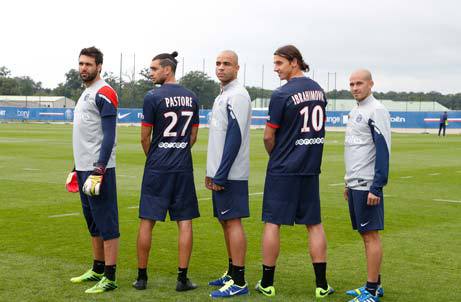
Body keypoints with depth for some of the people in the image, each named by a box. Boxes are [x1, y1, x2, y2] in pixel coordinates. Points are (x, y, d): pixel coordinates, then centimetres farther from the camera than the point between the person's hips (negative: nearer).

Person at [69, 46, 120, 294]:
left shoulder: (104, 94, -11)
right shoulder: (85, 94, 18)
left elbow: (109, 136, -17)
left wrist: (99, 170, -22)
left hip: (98, 168, -10)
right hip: (84, 168, 10)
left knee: (106, 224, -6)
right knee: (93, 223, 16)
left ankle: (109, 278, -2)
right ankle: (98, 270, 26)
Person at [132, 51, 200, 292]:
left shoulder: (153, 98, -9)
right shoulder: (191, 98, 7)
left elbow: (145, 138, -4)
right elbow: (193, 137, 12)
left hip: (157, 168, -4)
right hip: (183, 168, 4)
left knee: (147, 221, 5)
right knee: (185, 222, 5)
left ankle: (141, 277, 11)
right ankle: (182, 279, 6)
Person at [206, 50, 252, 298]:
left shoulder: (237, 95, -13)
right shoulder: (221, 96, 18)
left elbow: (235, 138, -20)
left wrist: (221, 175, -21)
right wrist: (211, 172, 20)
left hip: (231, 175, -10)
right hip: (219, 173, 10)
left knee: (233, 222, -8)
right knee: (225, 222, 14)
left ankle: (239, 282, -4)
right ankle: (232, 273, 23)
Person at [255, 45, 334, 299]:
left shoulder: (282, 94, -13)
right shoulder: (318, 90, 8)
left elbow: (269, 137, -9)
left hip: (283, 169, -6)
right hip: (310, 168, 6)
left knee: (272, 223, 3)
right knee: (314, 224, 10)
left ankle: (267, 283, 9)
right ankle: (321, 285, 12)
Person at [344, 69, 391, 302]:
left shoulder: (376, 111, -12)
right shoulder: (355, 111, 16)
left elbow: (383, 151, -17)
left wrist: (376, 187, -21)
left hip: (368, 185, -9)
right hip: (355, 184, 9)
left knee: (371, 235, -5)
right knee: (364, 234, 12)